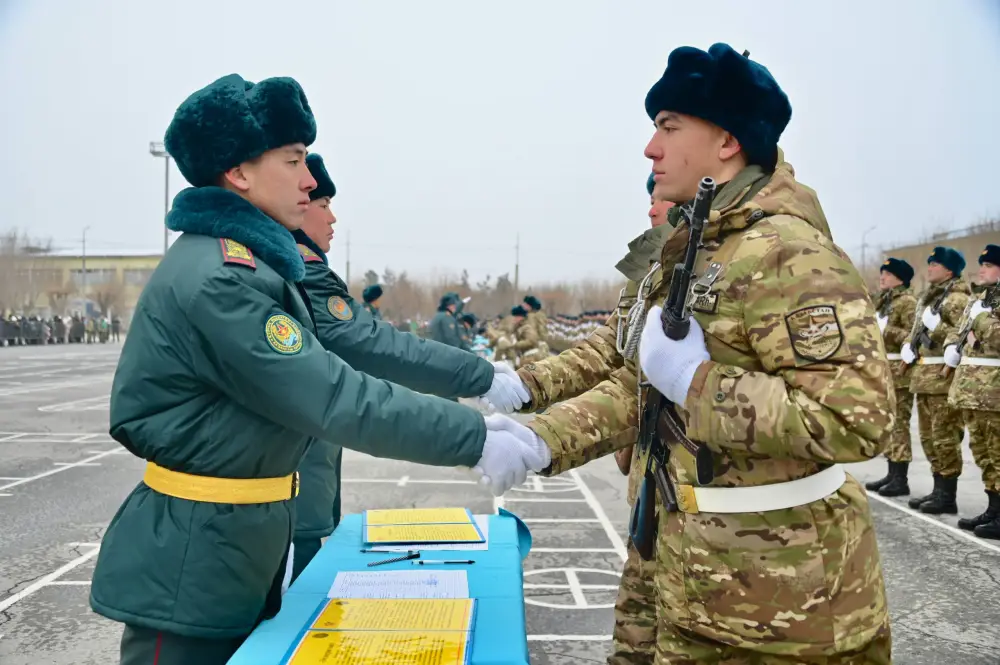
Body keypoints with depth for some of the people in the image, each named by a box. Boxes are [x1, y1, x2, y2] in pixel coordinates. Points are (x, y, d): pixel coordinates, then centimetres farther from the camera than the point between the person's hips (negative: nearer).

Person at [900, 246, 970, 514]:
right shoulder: (927, 297, 19)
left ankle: (948, 495, 2)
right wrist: (908, 347, 10)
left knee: (945, 437, -5)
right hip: (922, 374, 9)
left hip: (944, 376, -9)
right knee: (928, 437, 14)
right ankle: (939, 489, 23)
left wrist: (936, 325, -21)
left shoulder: (957, 298, -8)